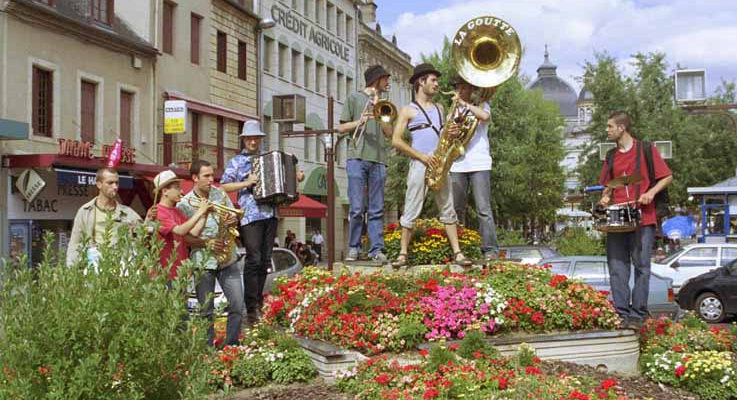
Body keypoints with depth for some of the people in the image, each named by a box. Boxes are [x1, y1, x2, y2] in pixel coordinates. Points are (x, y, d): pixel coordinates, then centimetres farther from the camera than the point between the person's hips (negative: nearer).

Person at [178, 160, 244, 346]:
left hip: (227, 259, 4)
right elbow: (183, 237, -9)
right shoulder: (184, 204, -8)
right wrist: (206, 243, -21)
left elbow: (234, 217, 16)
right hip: (203, 262, -4)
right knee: (206, 311, 3)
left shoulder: (220, 194, 6)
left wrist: (234, 221, -7)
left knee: (238, 306, 1)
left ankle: (231, 346, 14)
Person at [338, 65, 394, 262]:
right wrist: (359, 122, -11)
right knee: (357, 207, -7)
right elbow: (341, 128, 7)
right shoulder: (354, 98, 11)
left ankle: (377, 249, 0)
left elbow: (389, 133, 13)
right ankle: (353, 248, 2)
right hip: (357, 158, -4)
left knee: (377, 209, 0)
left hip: (378, 160, 4)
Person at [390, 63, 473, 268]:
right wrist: (421, 156, -13)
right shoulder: (408, 110, 3)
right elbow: (396, 141, -5)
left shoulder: (439, 108, 20)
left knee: (448, 210, 3)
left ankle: (457, 253, 4)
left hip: (439, 165, 5)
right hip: (419, 165, -5)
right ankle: (403, 254, -1)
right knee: (411, 211, -6)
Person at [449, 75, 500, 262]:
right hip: (456, 165, 4)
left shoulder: (481, 105, 9)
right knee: (455, 209, 4)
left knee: (483, 209, -10)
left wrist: (464, 103, -9)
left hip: (479, 164, -4)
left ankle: (490, 250, -11)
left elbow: (485, 116, -16)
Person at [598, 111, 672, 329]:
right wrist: (605, 198, 3)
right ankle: (622, 314, 4)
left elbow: (667, 176, 2)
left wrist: (651, 192, -14)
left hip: (642, 219, -5)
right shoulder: (612, 156, 16)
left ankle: (638, 315, 0)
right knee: (617, 268, 0)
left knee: (642, 267, -3)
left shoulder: (646, 150, 1)